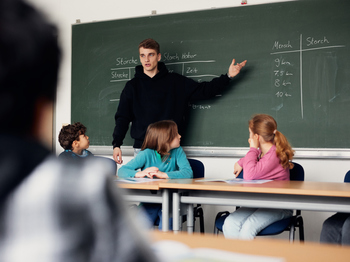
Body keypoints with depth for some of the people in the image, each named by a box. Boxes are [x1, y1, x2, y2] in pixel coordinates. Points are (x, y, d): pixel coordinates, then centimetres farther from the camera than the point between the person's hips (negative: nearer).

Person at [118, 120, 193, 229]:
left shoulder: (178, 152, 0)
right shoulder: (147, 154, -5)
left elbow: (188, 173, -15)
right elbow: (122, 171, -9)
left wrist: (164, 175, -28)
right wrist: (139, 173, -29)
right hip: (149, 203, 0)